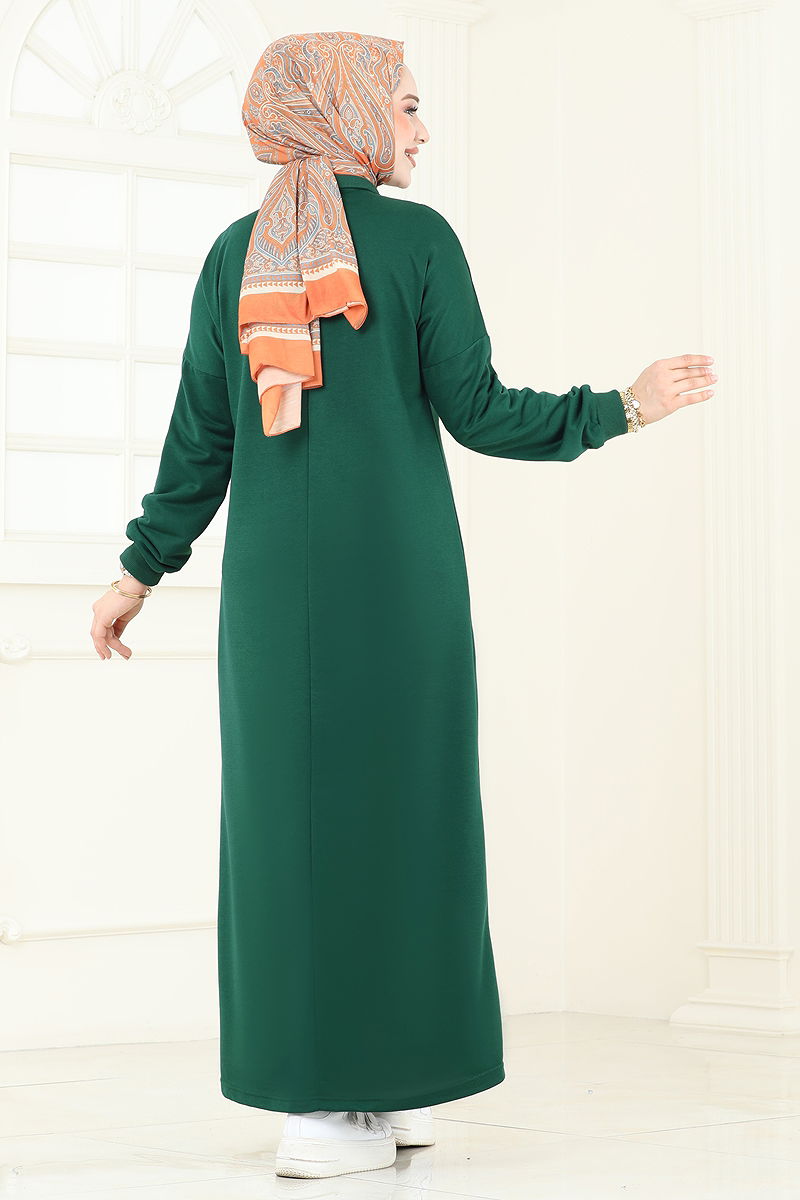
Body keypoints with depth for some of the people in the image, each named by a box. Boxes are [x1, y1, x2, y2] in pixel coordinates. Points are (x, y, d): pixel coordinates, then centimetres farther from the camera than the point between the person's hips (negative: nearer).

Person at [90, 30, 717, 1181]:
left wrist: (143, 569, 16)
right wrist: (622, 408, 6)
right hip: (398, 569, -3)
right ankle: (389, 1084, 3)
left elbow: (201, 436, 8)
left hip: (273, 575, 3)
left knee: (289, 808, 6)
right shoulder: (418, 238, -1)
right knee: (399, 803, 2)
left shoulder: (237, 251, 9)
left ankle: (317, 1088, 6)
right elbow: (476, 412, -4)